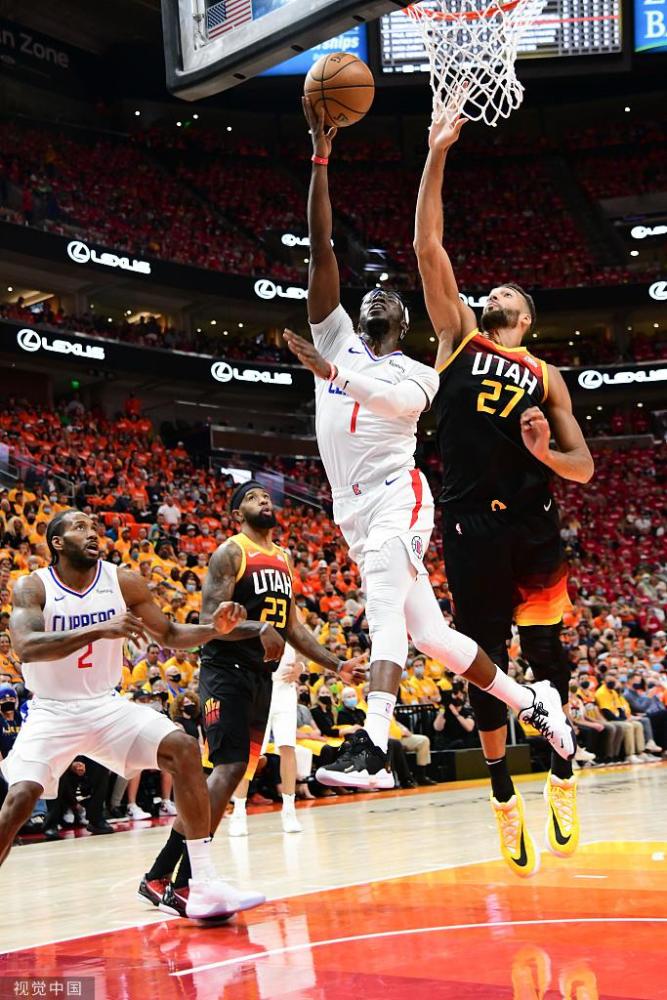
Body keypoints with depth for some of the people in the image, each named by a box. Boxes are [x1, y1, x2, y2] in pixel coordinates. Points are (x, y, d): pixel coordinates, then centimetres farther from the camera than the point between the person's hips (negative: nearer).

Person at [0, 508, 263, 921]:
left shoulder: (123, 582, -2)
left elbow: (170, 633, 7)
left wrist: (214, 628, -14)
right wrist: (100, 630, -41)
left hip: (106, 705, 3)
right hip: (51, 712, -3)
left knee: (183, 748, -17)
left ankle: (205, 885, -15)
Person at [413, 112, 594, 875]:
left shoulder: (545, 376, 14)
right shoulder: (458, 337, 13)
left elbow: (584, 467, 10)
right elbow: (428, 247, 5)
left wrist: (546, 452, -12)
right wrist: (437, 156, 1)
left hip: (532, 526, 1)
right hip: (470, 525, -1)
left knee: (545, 652, 8)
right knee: (483, 661, 4)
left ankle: (561, 775, 27)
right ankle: (504, 797, 16)